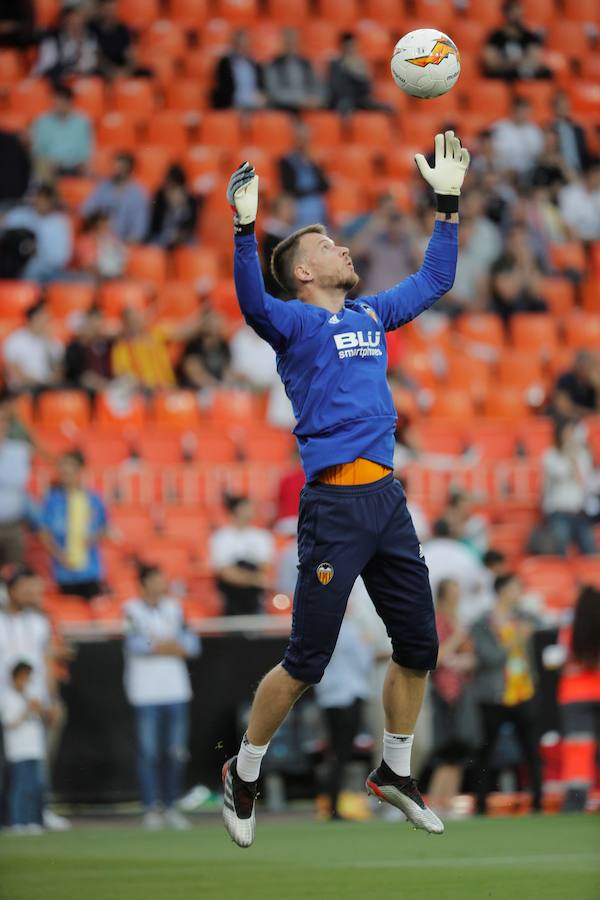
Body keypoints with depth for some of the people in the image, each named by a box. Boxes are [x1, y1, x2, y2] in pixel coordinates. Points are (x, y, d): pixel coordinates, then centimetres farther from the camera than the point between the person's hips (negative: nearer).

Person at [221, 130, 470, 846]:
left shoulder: (372, 315, 18)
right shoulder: (296, 322, -2)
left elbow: (434, 280, 31)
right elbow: (253, 306, -24)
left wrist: (448, 203, 27)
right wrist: (245, 227, -36)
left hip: (388, 498, 7)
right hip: (335, 504, -7)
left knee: (418, 643, 11)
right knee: (308, 659, -5)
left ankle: (395, 772, 28)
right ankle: (243, 776, 11)